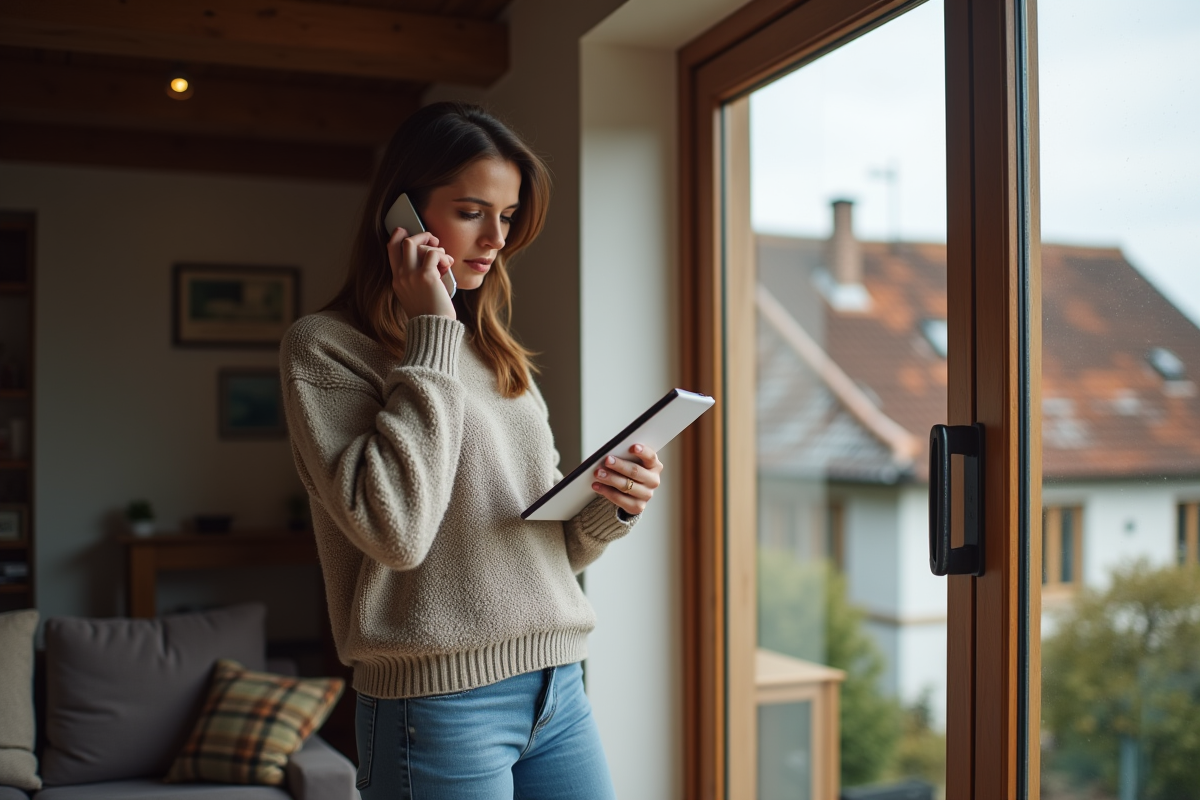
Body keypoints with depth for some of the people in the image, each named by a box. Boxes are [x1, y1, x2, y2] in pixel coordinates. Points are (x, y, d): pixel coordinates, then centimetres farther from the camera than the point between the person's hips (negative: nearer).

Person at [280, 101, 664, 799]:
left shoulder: (497, 353, 13)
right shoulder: (323, 348, -6)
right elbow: (395, 531, -20)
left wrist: (610, 507, -6)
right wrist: (430, 337, -14)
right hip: (440, 698, -6)